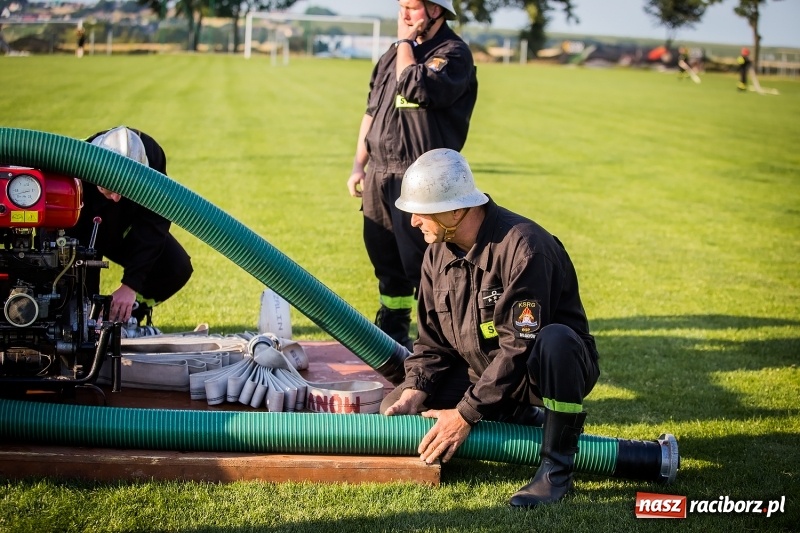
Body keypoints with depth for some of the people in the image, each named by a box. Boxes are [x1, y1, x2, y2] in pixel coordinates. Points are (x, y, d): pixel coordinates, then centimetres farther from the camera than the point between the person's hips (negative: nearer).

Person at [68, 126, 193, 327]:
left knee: (178, 268, -19)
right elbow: (72, 237, -33)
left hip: (125, 231, 2)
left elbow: (153, 223, -29)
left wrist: (130, 284, -36)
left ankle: (126, 319, 1)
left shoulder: (151, 156, -33)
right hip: (83, 231, -2)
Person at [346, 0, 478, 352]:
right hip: (379, 176, 8)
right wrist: (359, 165, 15)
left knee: (420, 266, -9)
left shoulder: (453, 53, -8)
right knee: (385, 260, 16)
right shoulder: (394, 53, 16)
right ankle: (391, 331, 31)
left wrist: (406, 42, -11)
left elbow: (417, 90, -24)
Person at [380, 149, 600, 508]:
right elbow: (433, 340, 4)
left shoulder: (523, 247, -27)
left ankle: (557, 464, -23)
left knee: (556, 339, -41)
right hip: (482, 373, 8)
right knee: (394, 411, -4)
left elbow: (519, 347, -30)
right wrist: (414, 392, -14)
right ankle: (520, 420, 8)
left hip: (552, 369, -7)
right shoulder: (438, 253, -1)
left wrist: (466, 414, -28)